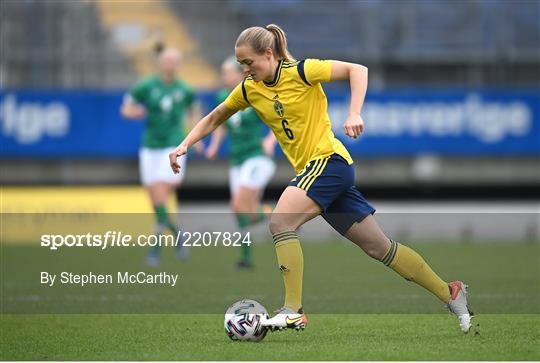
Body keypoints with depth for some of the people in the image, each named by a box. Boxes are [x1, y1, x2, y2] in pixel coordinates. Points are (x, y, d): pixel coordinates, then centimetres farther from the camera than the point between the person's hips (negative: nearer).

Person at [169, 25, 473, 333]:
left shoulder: (300, 72, -11)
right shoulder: (250, 90, 8)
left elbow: (357, 70, -10)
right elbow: (214, 119, 20)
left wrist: (354, 114, -21)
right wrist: (184, 146, 8)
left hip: (329, 160, -7)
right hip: (313, 169, 7)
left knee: (281, 221, -25)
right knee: (379, 247, 9)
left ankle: (294, 312, -27)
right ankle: (450, 295, 18)